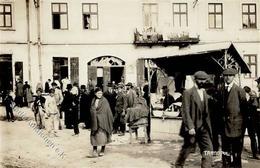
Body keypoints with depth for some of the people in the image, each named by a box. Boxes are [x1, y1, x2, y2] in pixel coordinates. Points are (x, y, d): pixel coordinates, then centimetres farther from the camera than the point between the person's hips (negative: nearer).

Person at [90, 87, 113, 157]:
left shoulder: (104, 100, -3)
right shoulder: (93, 101, 9)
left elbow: (108, 111, -6)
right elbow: (92, 110, 13)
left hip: (103, 120, -3)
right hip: (95, 120, 4)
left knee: (102, 135, -2)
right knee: (95, 135, 1)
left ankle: (102, 150, 11)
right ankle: (95, 150, 5)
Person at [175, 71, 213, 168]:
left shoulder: (205, 93, 12)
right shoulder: (188, 93, -8)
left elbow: (206, 112, 16)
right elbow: (185, 112, -14)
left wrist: (208, 126, 12)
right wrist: (190, 127, -21)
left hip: (203, 128, 6)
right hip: (192, 129, -5)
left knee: (208, 151, -2)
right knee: (186, 149, 11)